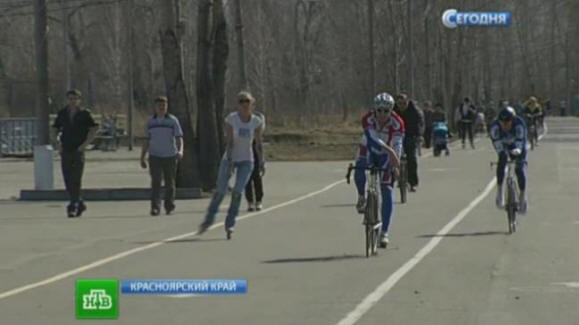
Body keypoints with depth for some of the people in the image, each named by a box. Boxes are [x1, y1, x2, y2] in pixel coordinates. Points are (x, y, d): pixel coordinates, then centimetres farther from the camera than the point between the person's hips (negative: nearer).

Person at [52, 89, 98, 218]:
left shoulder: (85, 113, 0)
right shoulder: (62, 113, 10)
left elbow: (94, 129, -1)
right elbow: (55, 129, 19)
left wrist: (86, 143, -8)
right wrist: (57, 140, 1)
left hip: (78, 151, -4)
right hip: (65, 150, 4)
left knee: (76, 179, -10)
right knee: (67, 180, 4)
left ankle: (73, 206, -8)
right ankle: (80, 203, 18)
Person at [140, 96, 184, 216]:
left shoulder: (173, 120, 0)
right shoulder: (150, 121, 7)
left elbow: (179, 138, -7)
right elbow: (146, 141, 13)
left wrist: (180, 151, -26)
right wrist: (142, 158, 11)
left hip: (170, 156, -1)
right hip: (155, 156, 1)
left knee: (170, 183, 7)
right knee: (155, 182, -12)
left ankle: (169, 206, 21)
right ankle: (155, 207, -19)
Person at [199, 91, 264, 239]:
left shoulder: (257, 122, -6)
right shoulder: (231, 119, -13)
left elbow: (258, 144, 2)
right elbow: (229, 142, -19)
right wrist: (230, 163, -25)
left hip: (246, 161, 1)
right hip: (230, 158, 0)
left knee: (237, 192, -15)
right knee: (220, 191, 1)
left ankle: (229, 224, -6)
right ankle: (209, 219, 23)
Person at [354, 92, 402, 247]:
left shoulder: (397, 123, -23)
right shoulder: (368, 119, -25)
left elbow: (397, 145, -29)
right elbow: (373, 138, -39)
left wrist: (395, 161, -46)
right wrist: (390, 150, -54)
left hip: (386, 156, 0)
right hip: (368, 151, 0)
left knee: (387, 190, -9)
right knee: (359, 173, -32)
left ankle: (385, 232, -5)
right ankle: (362, 197, 1)